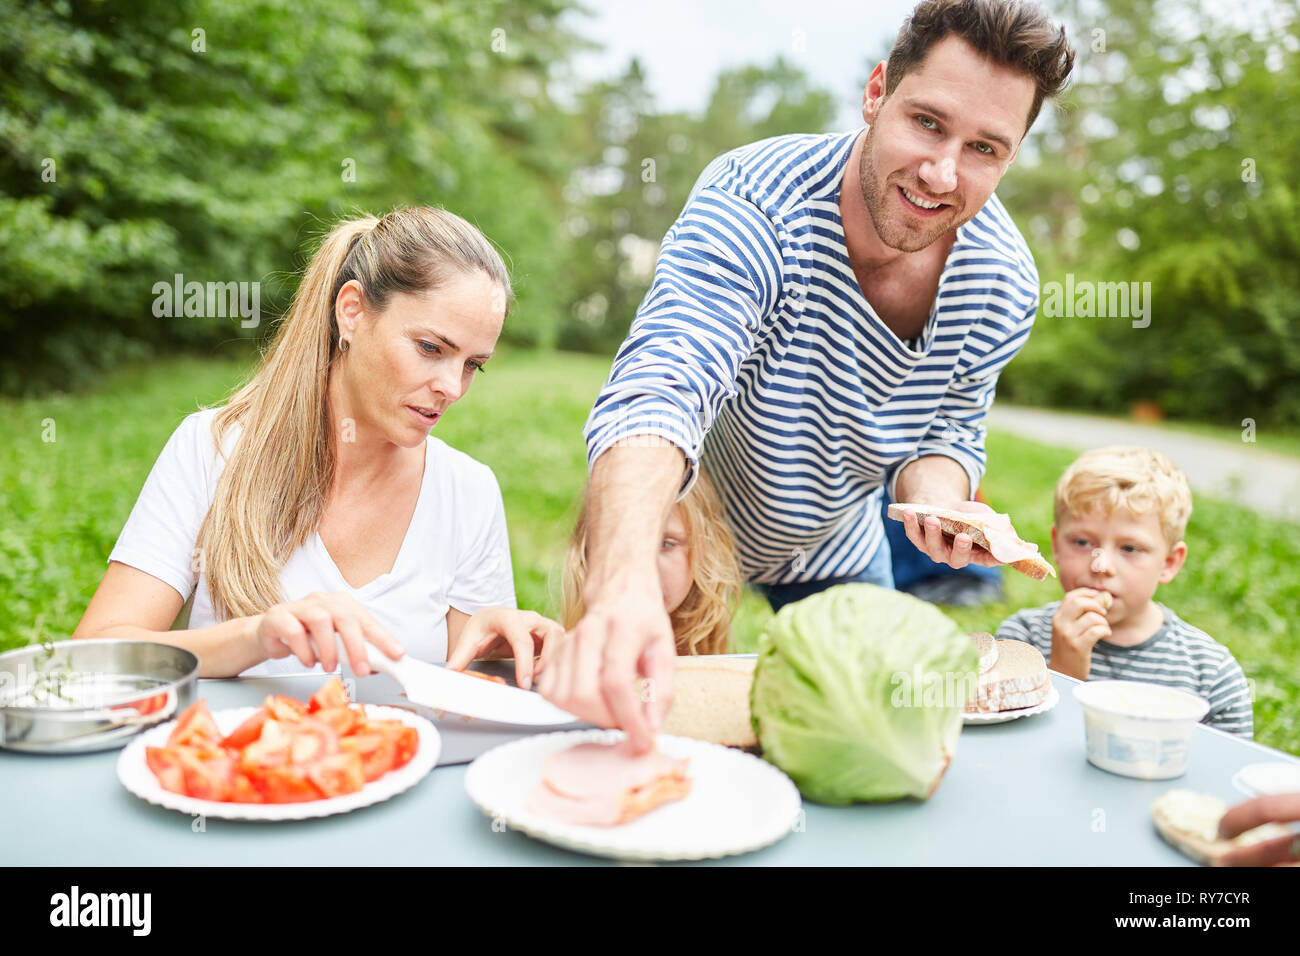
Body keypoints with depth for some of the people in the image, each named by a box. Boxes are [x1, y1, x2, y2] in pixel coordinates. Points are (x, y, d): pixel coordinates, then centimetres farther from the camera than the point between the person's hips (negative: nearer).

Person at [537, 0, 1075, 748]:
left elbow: (947, 431, -5)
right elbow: (657, 394, -51)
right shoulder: (752, 207, -36)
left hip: (835, 553, 4)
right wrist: (624, 581, -69)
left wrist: (937, 492, -31)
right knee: (659, 726, 13)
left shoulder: (1004, 282, -19)